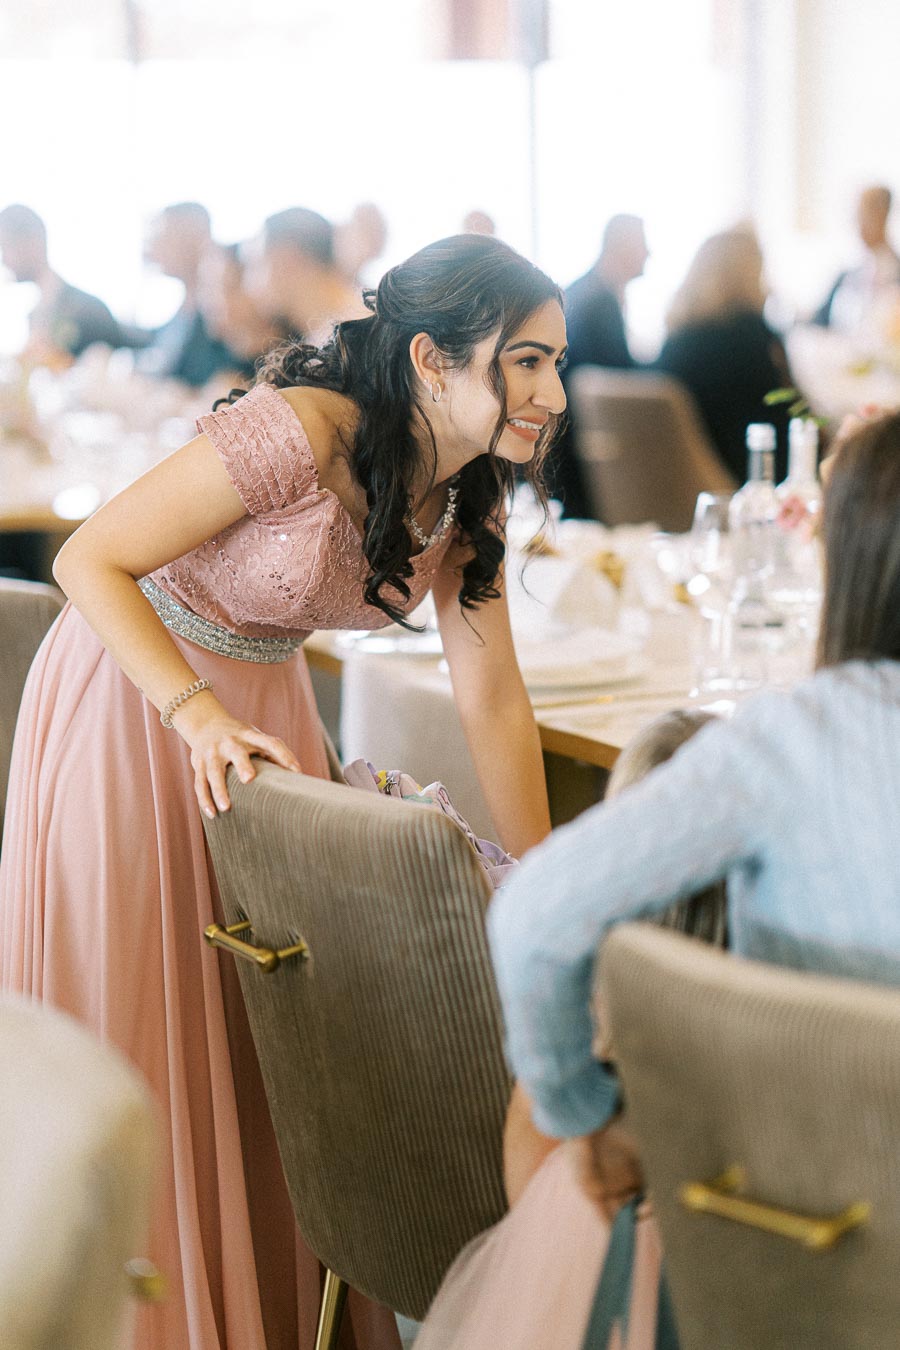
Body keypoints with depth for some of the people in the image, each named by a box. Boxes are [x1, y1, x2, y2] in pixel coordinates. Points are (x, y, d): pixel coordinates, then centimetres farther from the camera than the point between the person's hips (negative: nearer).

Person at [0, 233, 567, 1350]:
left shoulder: (468, 495, -7)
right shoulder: (297, 434, -30)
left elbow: (491, 697, -1)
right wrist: (201, 716, -35)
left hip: (264, 708, 7)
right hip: (130, 701, -6)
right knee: (129, 1020, 1)